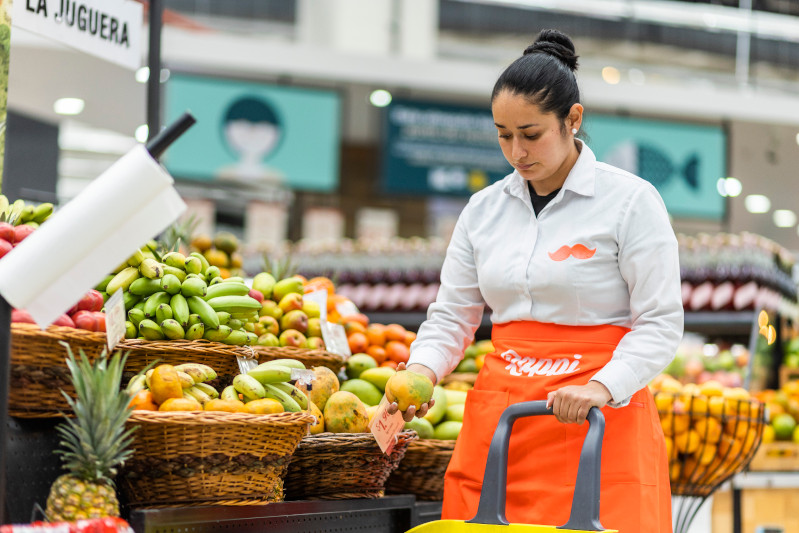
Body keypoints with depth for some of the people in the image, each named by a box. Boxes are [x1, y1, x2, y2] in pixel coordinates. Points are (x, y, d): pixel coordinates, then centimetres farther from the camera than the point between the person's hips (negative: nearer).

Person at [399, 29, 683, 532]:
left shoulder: (631, 201, -3)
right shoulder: (484, 209, 11)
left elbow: (661, 323, -7)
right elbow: (452, 315, 14)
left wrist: (601, 388, -21)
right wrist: (421, 370, -6)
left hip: (600, 423, -4)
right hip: (498, 421, 4)